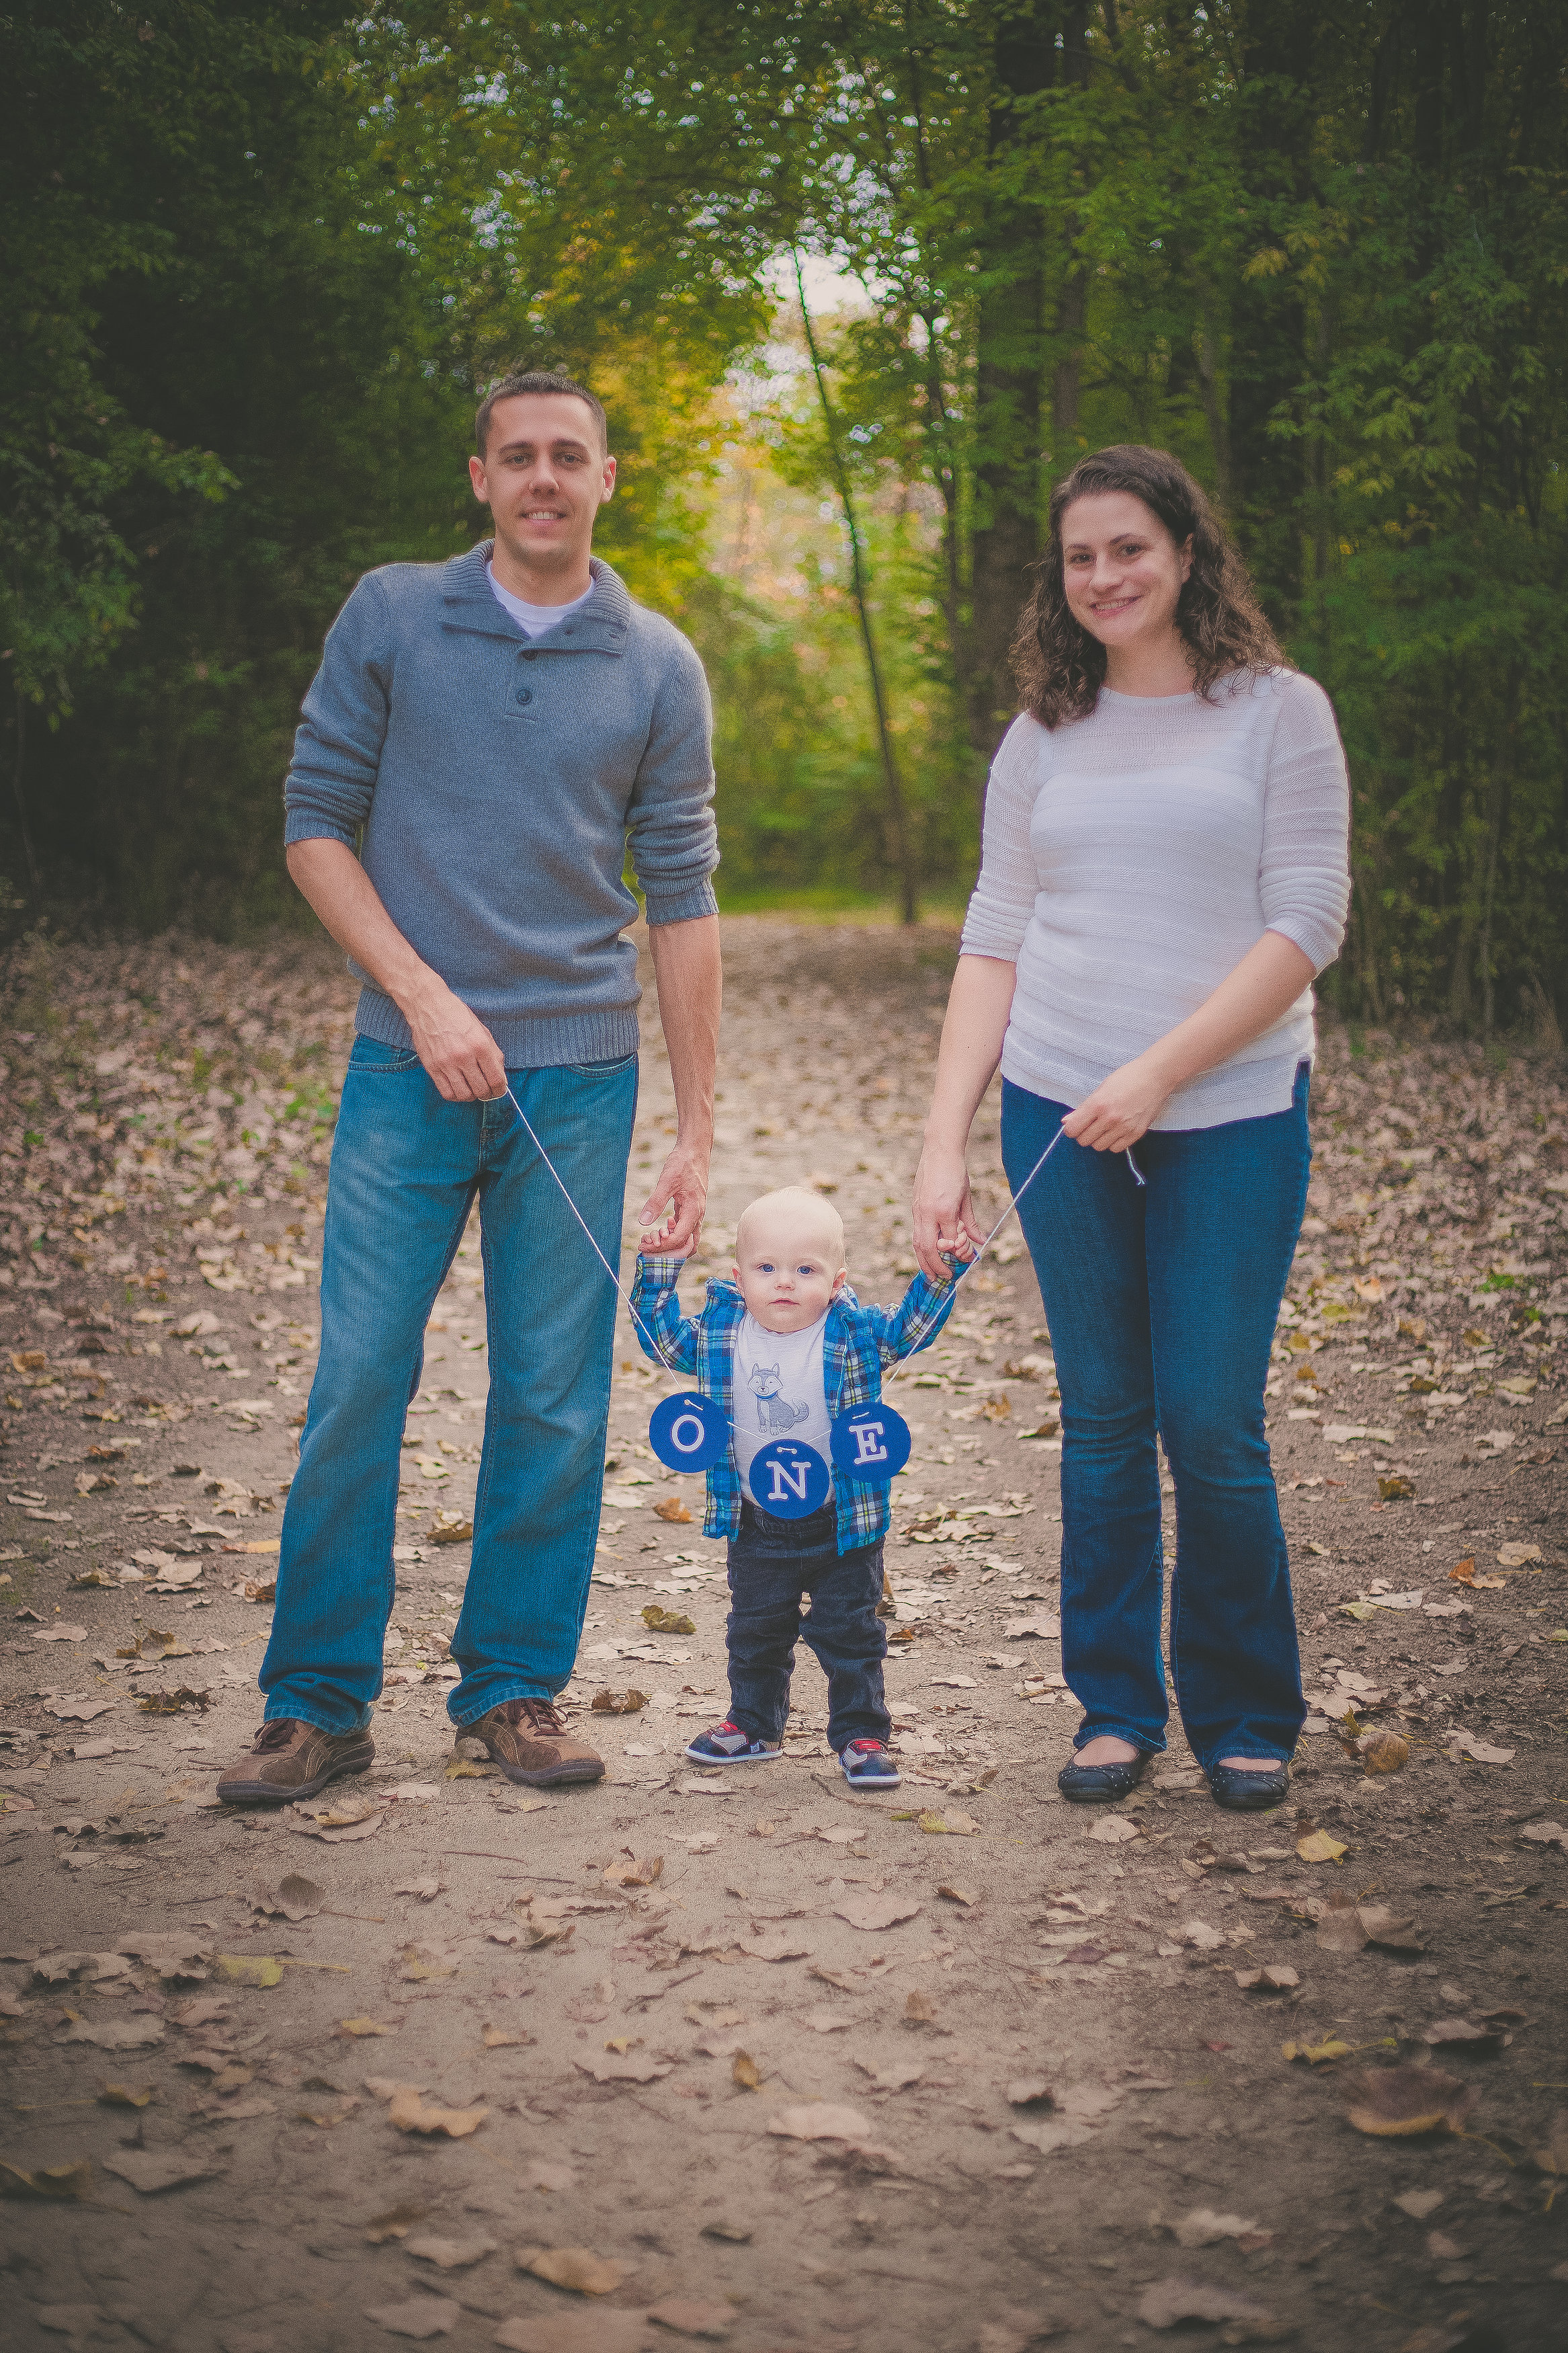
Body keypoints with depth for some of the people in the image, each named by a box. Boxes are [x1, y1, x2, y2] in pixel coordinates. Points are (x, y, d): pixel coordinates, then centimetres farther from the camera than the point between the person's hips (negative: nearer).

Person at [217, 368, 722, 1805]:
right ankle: (320, 1702, 11)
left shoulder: (658, 667, 5)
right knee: (357, 1384, -2)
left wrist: (696, 1128, 3)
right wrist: (423, 994, -9)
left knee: (554, 1403, 5)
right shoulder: (392, 618, 3)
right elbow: (316, 820, 3)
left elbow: (681, 900, 6)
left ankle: (516, 1686, 20)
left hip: (579, 1079, 1)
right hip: (409, 1069, -1)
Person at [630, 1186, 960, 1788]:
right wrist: (658, 1269, -4)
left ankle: (861, 1736, 17)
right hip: (757, 1525, 3)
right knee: (755, 1632, 17)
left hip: (843, 1523, -3)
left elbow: (910, 1327, -9)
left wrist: (939, 1277, -25)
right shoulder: (718, 1335, -5)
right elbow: (662, 1337, 6)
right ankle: (753, 1725, 34)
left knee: (849, 1634, 5)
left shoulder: (854, 1333, -11)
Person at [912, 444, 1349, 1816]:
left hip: (1231, 1117, -3)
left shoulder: (1279, 712, 1)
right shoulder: (1044, 738, 11)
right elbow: (996, 942, 9)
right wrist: (944, 1137, -1)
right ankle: (1116, 1705, 21)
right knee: (1103, 1423, 7)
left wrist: (1160, 1070, -15)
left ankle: (1247, 1718, 17)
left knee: (1213, 1428, -3)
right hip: (1058, 1112, 3)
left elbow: (1307, 925, -6)